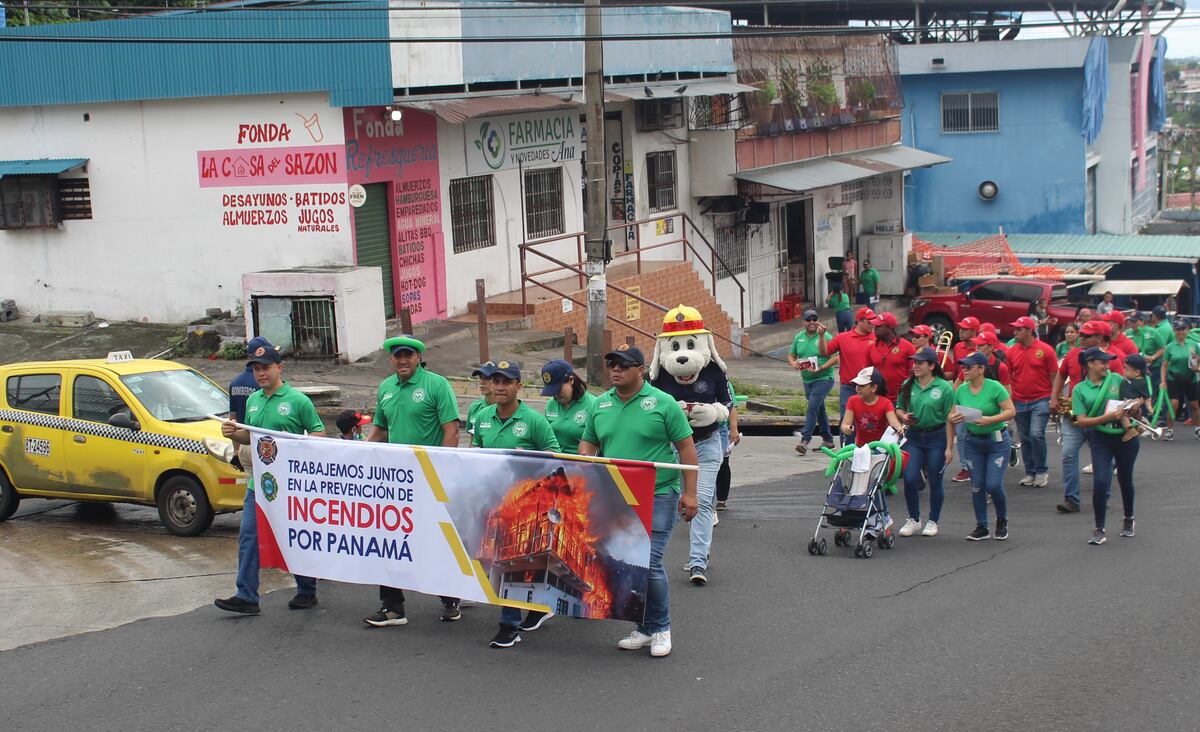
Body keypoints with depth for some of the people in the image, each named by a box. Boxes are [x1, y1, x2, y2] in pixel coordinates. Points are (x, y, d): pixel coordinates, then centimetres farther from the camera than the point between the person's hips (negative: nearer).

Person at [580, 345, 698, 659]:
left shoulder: (662, 403, -5)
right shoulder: (600, 405, 9)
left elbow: (686, 448, -4)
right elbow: (587, 445, 16)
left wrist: (689, 492, -8)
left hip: (658, 495, -5)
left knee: (649, 562, -11)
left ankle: (660, 629, 7)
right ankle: (645, 628, 21)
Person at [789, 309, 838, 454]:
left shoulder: (825, 337, -8)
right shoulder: (799, 337, 8)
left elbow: (836, 358, -11)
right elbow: (791, 355, 16)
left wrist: (821, 368, -22)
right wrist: (793, 363, -7)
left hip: (823, 378, -7)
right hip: (807, 380, 7)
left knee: (813, 406, -20)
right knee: (819, 410, 16)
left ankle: (805, 439, -23)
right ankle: (828, 439, 29)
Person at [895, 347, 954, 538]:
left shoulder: (944, 388, -9)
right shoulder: (907, 385, 3)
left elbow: (950, 419, -9)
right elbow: (899, 408, 16)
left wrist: (949, 447, -11)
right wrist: (903, 416, -9)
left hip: (936, 438, -3)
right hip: (913, 436, 3)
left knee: (935, 482, 6)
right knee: (910, 479, -5)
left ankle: (933, 521, 22)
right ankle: (913, 520, 13)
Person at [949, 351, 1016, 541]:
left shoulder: (994, 387, -14)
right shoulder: (961, 390, 1)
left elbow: (1011, 411, -16)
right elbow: (952, 414, 7)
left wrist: (990, 420, -29)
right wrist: (953, 418, -16)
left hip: (997, 441, -5)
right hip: (973, 442, 5)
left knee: (994, 484, -9)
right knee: (977, 486, 5)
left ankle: (1002, 522, 17)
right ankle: (981, 528, 16)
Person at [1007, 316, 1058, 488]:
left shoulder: (1045, 350, -5)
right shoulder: (1012, 351, 5)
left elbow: (1054, 376, -2)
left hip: (1040, 401, -4)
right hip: (1020, 402, 4)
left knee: (1036, 434, -14)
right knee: (1025, 438, 8)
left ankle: (1042, 471, 2)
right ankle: (1030, 472, 18)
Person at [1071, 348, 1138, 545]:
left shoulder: (1116, 379, 1)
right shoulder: (1080, 389, -3)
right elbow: (1081, 421, -9)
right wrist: (1108, 417, -22)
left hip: (1126, 436, 2)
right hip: (1100, 438, -2)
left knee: (1125, 479, 14)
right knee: (1100, 482, -14)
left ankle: (1129, 519, 38)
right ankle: (1099, 529, -4)